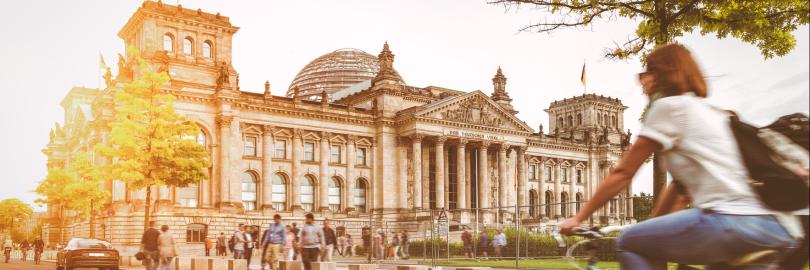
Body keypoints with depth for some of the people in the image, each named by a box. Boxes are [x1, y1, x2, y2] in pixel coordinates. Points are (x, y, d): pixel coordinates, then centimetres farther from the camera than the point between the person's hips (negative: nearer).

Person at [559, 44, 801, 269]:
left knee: (629, 244, 1)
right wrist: (653, 225, 37)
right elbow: (681, 184, 31)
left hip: (734, 219, -9)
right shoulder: (710, 112, 28)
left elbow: (622, 173, 2)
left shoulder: (670, 106, 2)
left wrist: (578, 218, 10)